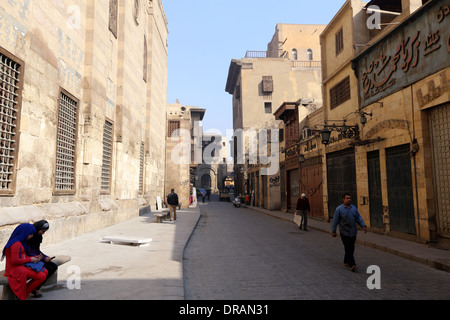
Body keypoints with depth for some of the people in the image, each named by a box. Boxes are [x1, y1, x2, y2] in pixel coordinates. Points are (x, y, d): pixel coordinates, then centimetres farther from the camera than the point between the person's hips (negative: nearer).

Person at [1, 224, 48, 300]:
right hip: (16, 268, -10)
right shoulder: (16, 244, -20)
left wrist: (34, 258, 0)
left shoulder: (21, 242, 11)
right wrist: (30, 259, -14)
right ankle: (23, 293, -1)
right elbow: (14, 260, -24)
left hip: (22, 266, 10)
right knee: (42, 277, -18)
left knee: (45, 272, 2)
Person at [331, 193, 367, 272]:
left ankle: (346, 262, 26)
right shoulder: (339, 209, -7)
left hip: (353, 232, 5)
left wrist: (363, 226, -7)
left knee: (351, 248, 10)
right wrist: (333, 231, -3)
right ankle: (352, 265, -9)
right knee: (348, 249, -8)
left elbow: (359, 218, 8)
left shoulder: (354, 208, 7)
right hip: (344, 232, -5)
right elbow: (335, 220, -4)